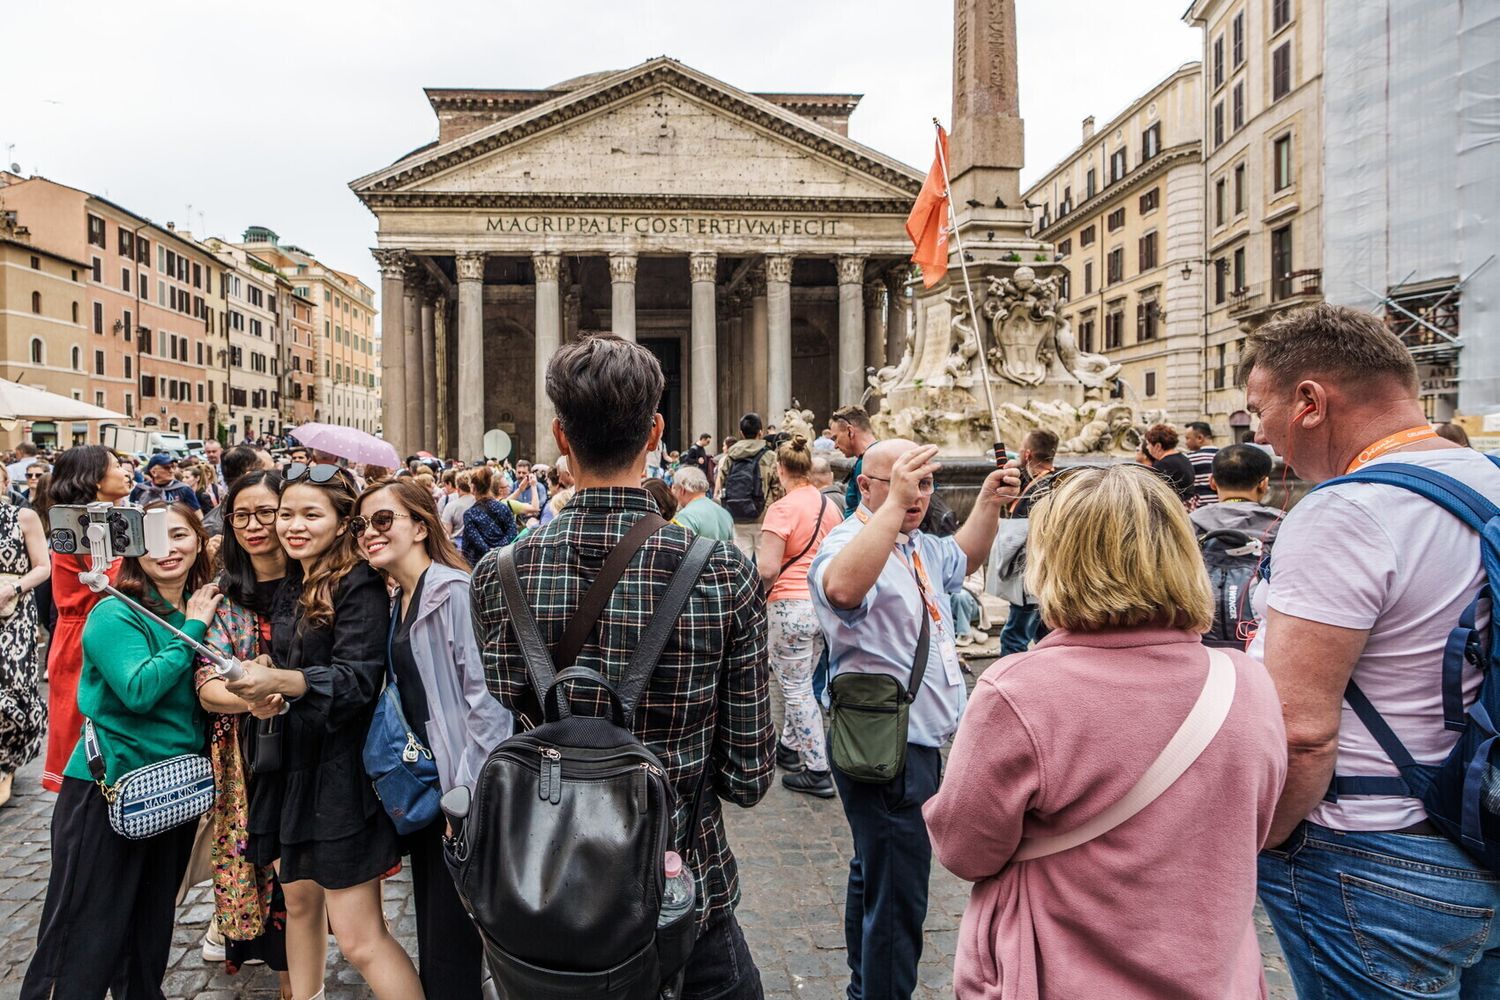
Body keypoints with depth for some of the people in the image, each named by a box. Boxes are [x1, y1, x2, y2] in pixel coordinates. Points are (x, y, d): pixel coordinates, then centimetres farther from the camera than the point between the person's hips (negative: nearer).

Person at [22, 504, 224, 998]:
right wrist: (191, 630, -20)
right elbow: (138, 691, -28)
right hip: (108, 791, -6)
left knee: (152, 930, 21)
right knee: (84, 942, 3)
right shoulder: (116, 614, -14)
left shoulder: (202, 610, 5)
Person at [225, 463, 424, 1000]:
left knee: (359, 937, -5)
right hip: (288, 765, 8)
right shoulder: (290, 590, 12)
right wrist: (261, 685, -3)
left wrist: (282, 681, -37)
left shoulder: (360, 585, -13)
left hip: (339, 772, -8)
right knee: (299, 901, 20)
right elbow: (280, 667, 19)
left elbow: (358, 678, -22)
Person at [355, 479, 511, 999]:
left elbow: (488, 698, -22)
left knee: (451, 945, 2)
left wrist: (467, 795, -21)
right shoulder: (398, 601, 12)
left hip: (460, 791, -9)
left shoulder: (455, 591, -16)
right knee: (429, 929, 20)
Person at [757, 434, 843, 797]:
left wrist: (758, 591, -1)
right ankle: (789, 747, 38)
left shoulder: (782, 508, -16)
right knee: (801, 682, 22)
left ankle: (818, 772, 7)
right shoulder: (830, 505, 5)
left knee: (797, 689, 3)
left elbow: (768, 569, -20)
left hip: (791, 605, -7)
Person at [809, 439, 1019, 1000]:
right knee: (897, 890, -4)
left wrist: (989, 502, 18)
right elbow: (842, 587, -43)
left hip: (916, 742, 11)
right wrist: (894, 503, -42)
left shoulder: (916, 546, 11)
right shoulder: (851, 543, -19)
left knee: (876, 874, 24)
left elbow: (962, 559, 32)